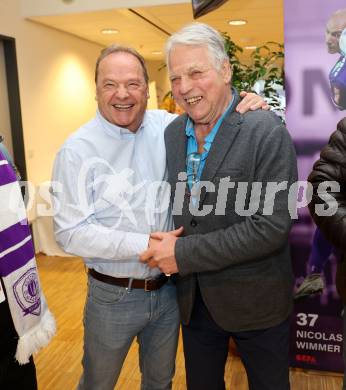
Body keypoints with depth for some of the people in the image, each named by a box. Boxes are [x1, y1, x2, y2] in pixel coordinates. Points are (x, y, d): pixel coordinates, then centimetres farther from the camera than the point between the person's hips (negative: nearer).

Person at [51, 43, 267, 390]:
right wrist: (145, 246, -23)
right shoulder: (77, 150, -14)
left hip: (168, 289, 3)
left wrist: (247, 106, -11)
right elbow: (71, 232, -16)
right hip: (112, 296, -3)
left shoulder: (167, 127, -4)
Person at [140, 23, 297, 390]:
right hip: (193, 297, 5)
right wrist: (163, 248, -11)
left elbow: (271, 226, -24)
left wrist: (185, 254, -22)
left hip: (255, 300, -4)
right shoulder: (172, 133, -1)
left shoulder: (266, 131, -18)